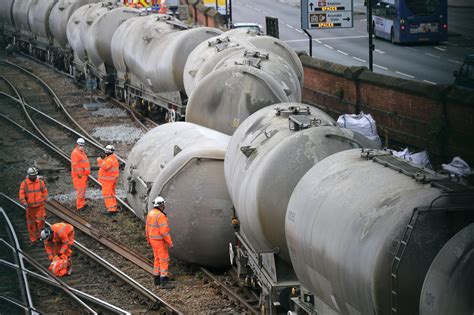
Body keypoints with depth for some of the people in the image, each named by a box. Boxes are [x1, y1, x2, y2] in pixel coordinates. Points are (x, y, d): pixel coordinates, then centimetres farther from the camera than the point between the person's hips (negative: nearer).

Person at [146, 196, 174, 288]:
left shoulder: (150, 213, 3)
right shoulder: (161, 216, -26)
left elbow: (148, 228, 12)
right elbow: (164, 231, -28)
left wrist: (148, 239, 24)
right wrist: (170, 243, -22)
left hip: (153, 239, 9)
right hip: (160, 241, -9)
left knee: (158, 259, 18)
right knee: (164, 260, -5)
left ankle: (157, 279, 25)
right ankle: (164, 282, -5)